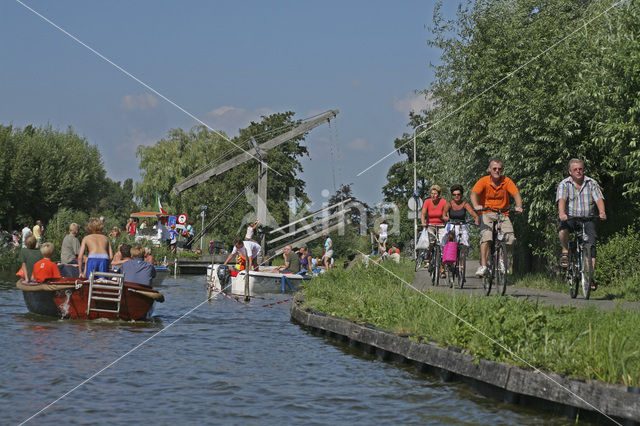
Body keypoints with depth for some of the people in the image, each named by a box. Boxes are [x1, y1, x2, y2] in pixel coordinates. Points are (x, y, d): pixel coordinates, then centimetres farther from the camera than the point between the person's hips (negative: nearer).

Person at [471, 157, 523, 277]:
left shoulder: (507, 181, -3)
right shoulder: (483, 181, -7)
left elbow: (516, 194, -15)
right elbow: (474, 193, -21)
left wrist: (519, 206, -36)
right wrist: (476, 206, -42)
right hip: (486, 214, -2)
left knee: (511, 239, -16)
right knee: (486, 236, -27)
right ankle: (483, 266, -25)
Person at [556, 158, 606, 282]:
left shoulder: (592, 183, 4)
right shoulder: (564, 184, -2)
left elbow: (599, 199, -8)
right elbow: (561, 199, -18)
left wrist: (602, 212, -29)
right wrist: (562, 213, -39)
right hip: (570, 217, -2)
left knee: (591, 245, -15)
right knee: (563, 229, -35)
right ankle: (565, 252, -10)